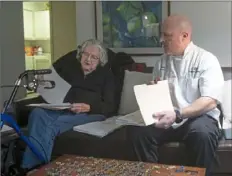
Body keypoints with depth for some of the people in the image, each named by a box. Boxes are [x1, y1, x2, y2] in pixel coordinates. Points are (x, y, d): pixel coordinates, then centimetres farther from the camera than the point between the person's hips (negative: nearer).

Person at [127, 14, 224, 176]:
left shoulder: (206, 60, -6)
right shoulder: (162, 62, 11)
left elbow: (210, 101, -18)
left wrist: (177, 114, -32)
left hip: (199, 117, -4)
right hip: (168, 119, 4)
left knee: (202, 132, -37)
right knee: (137, 131, -21)